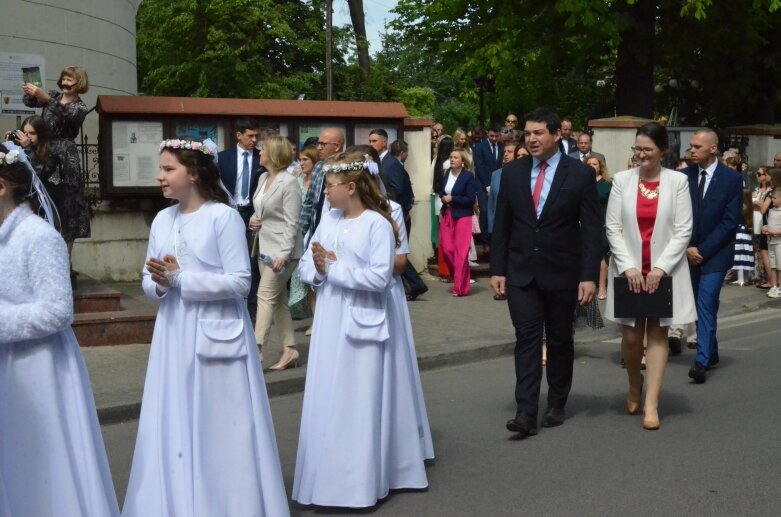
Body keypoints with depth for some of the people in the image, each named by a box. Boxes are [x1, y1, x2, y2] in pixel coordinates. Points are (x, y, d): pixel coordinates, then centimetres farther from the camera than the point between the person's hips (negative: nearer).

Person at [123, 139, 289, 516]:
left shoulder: (224, 217, -10)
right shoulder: (162, 220, 9)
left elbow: (239, 282, -14)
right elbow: (149, 282, 13)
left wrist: (181, 278, -17)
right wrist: (159, 283, -10)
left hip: (215, 333, -6)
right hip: (174, 333, 6)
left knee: (219, 428, 1)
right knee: (175, 426, 10)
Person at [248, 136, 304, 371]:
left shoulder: (289, 182, -15)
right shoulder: (263, 178, 10)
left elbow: (291, 223, -18)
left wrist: (283, 254, -23)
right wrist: (253, 220, 0)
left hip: (281, 249, -9)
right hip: (264, 247, 9)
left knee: (265, 296, -12)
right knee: (278, 299, 10)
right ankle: (289, 349, 16)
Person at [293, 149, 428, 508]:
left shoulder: (377, 224, -12)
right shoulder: (327, 220, 6)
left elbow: (380, 277, -20)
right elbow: (306, 265, 7)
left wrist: (335, 267, -15)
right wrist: (317, 271, -15)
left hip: (362, 324, -6)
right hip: (329, 324, 6)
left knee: (360, 404, 2)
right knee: (328, 402, 11)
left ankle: (362, 482, 14)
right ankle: (329, 476, 24)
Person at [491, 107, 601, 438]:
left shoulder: (580, 174, -4)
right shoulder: (512, 172, 4)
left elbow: (591, 229, -6)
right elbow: (501, 225, 7)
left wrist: (589, 276, -12)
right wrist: (497, 269, 1)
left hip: (562, 273, -1)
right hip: (521, 271, 1)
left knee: (559, 341, 11)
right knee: (526, 339, -5)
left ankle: (556, 405, 26)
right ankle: (526, 412, -6)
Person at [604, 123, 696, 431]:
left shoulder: (678, 181, -1)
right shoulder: (622, 180, 1)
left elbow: (683, 230, -3)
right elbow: (612, 227, -1)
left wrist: (661, 267, -12)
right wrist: (628, 267, -11)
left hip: (665, 270, -1)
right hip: (629, 269, 1)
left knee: (658, 333, 2)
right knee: (631, 336, 3)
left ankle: (651, 404, 6)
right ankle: (634, 386, 31)